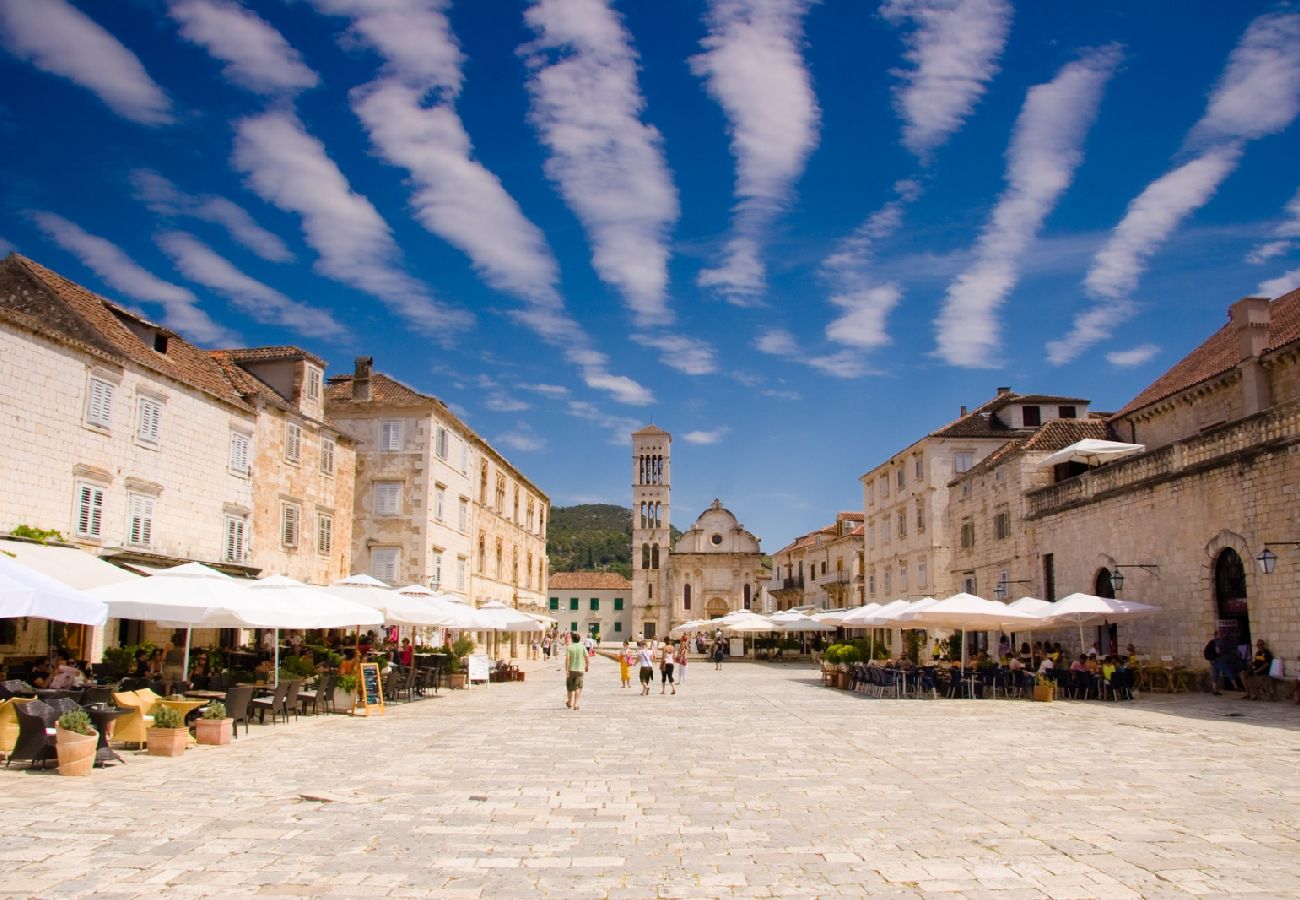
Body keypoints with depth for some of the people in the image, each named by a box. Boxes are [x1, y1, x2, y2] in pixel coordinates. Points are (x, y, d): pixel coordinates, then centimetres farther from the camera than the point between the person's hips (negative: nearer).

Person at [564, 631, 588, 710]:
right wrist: (587, 666, 16)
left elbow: (567, 659, -13)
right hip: (579, 670, 0)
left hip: (570, 670, 0)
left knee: (570, 687, 16)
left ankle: (570, 703, 32)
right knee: (578, 688, 0)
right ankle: (575, 704, -13)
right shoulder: (582, 647, 0)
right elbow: (587, 658, -3)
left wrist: (566, 670, -15)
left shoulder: (569, 647, -4)